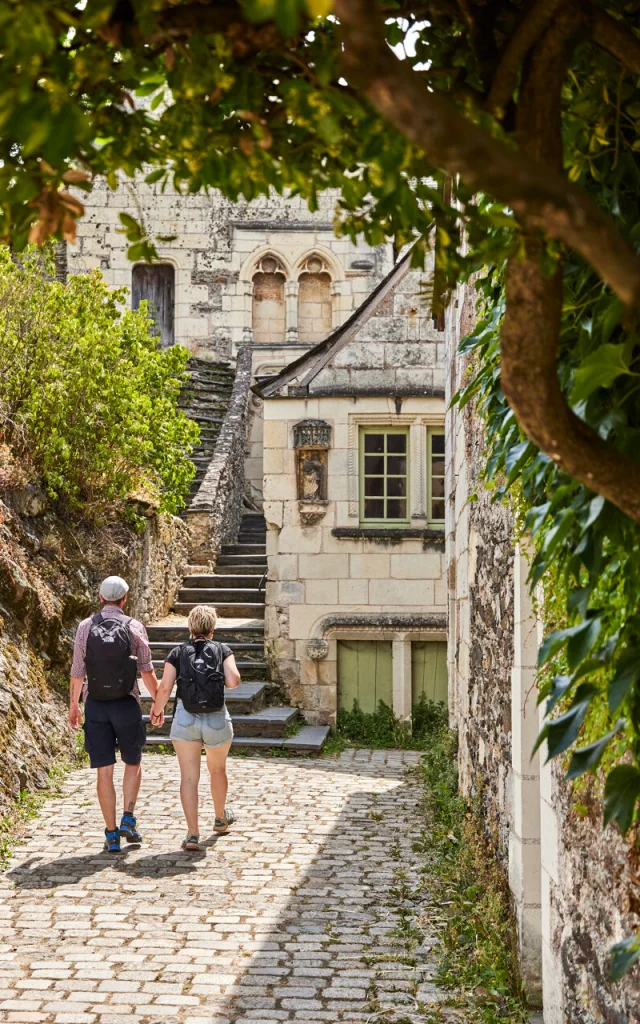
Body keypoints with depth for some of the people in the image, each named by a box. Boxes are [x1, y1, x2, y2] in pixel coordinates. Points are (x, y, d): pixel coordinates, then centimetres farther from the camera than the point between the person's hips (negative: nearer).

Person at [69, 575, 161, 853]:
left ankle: (112, 835, 7)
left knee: (104, 771, 6)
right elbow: (147, 671, -2)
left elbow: (77, 674, 0)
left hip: (95, 705, 1)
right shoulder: (134, 627, -5)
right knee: (133, 763, 19)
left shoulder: (85, 627, -2)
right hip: (126, 704, -1)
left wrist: (73, 706, 13)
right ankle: (128, 819, 5)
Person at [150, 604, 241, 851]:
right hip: (217, 719, 1)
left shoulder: (178, 653, 2)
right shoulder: (222, 650, 2)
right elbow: (233, 680, -13)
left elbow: (165, 687, -8)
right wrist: (220, 681, 9)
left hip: (185, 719, -1)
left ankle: (192, 834, -7)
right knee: (217, 769, 23)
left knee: (189, 777, 0)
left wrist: (157, 709, 8)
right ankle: (220, 818, 43)